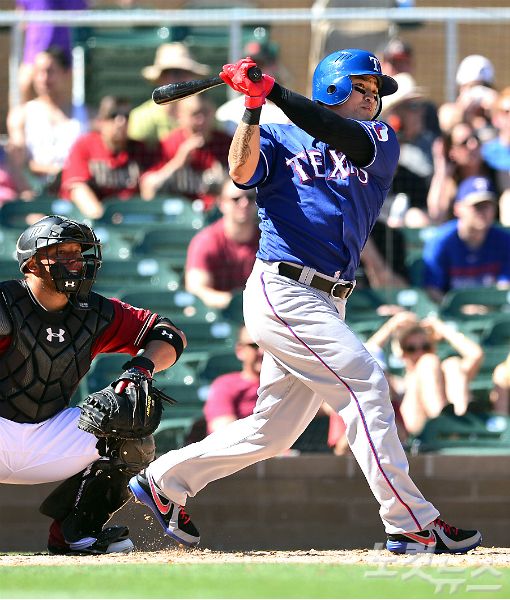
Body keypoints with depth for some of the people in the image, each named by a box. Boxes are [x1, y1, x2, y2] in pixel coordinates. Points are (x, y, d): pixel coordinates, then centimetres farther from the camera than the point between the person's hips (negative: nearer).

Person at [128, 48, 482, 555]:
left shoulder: (381, 142, 13)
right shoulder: (279, 139, 8)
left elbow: (346, 138, -9)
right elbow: (242, 172, -12)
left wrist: (274, 92, -19)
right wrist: (253, 108, -22)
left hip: (327, 304, 6)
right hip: (283, 291, -6)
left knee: (271, 433, 10)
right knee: (363, 380, -18)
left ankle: (163, 480, 27)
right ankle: (411, 525, -19)